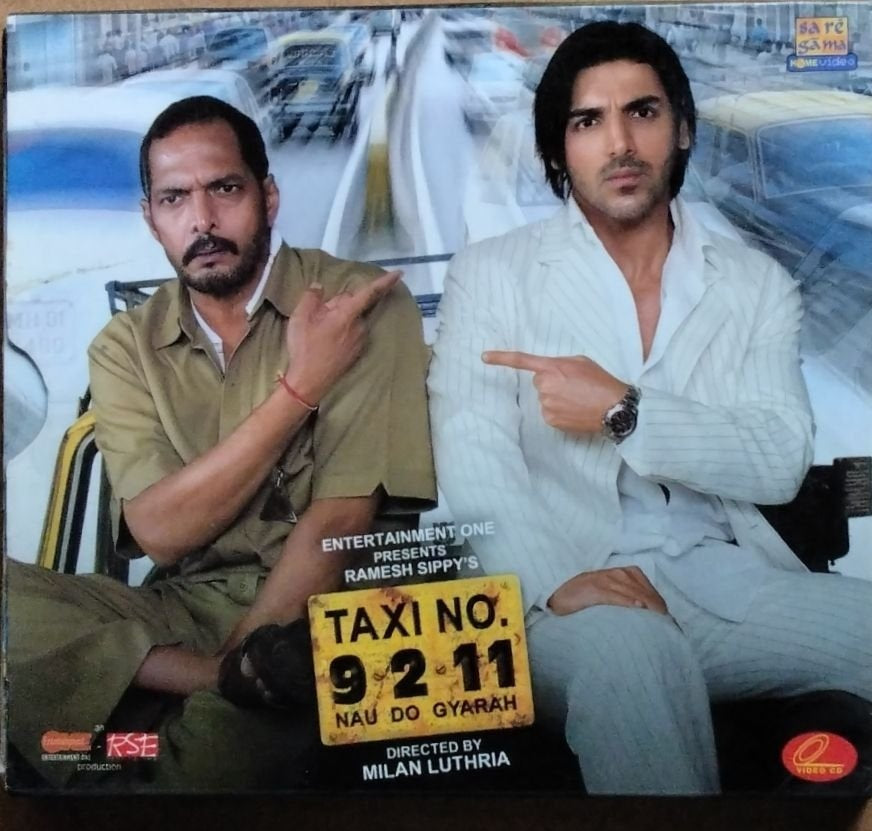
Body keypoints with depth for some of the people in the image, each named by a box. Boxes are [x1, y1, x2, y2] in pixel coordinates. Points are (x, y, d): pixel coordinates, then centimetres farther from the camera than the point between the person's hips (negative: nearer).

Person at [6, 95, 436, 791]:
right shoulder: (126, 347, 5)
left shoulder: (364, 303, -6)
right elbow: (160, 532, -8)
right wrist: (301, 386, -15)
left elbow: (341, 518, -12)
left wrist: (232, 667, -18)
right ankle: (258, 685, -21)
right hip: (184, 610, 6)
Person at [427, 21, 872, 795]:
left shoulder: (759, 282, 12)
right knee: (633, 649, -36)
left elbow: (781, 460, -1)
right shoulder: (492, 273, 5)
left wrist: (624, 412, -14)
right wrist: (556, 578, -25)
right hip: (572, 597, -3)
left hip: (730, 581, 4)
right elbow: (473, 458, -8)